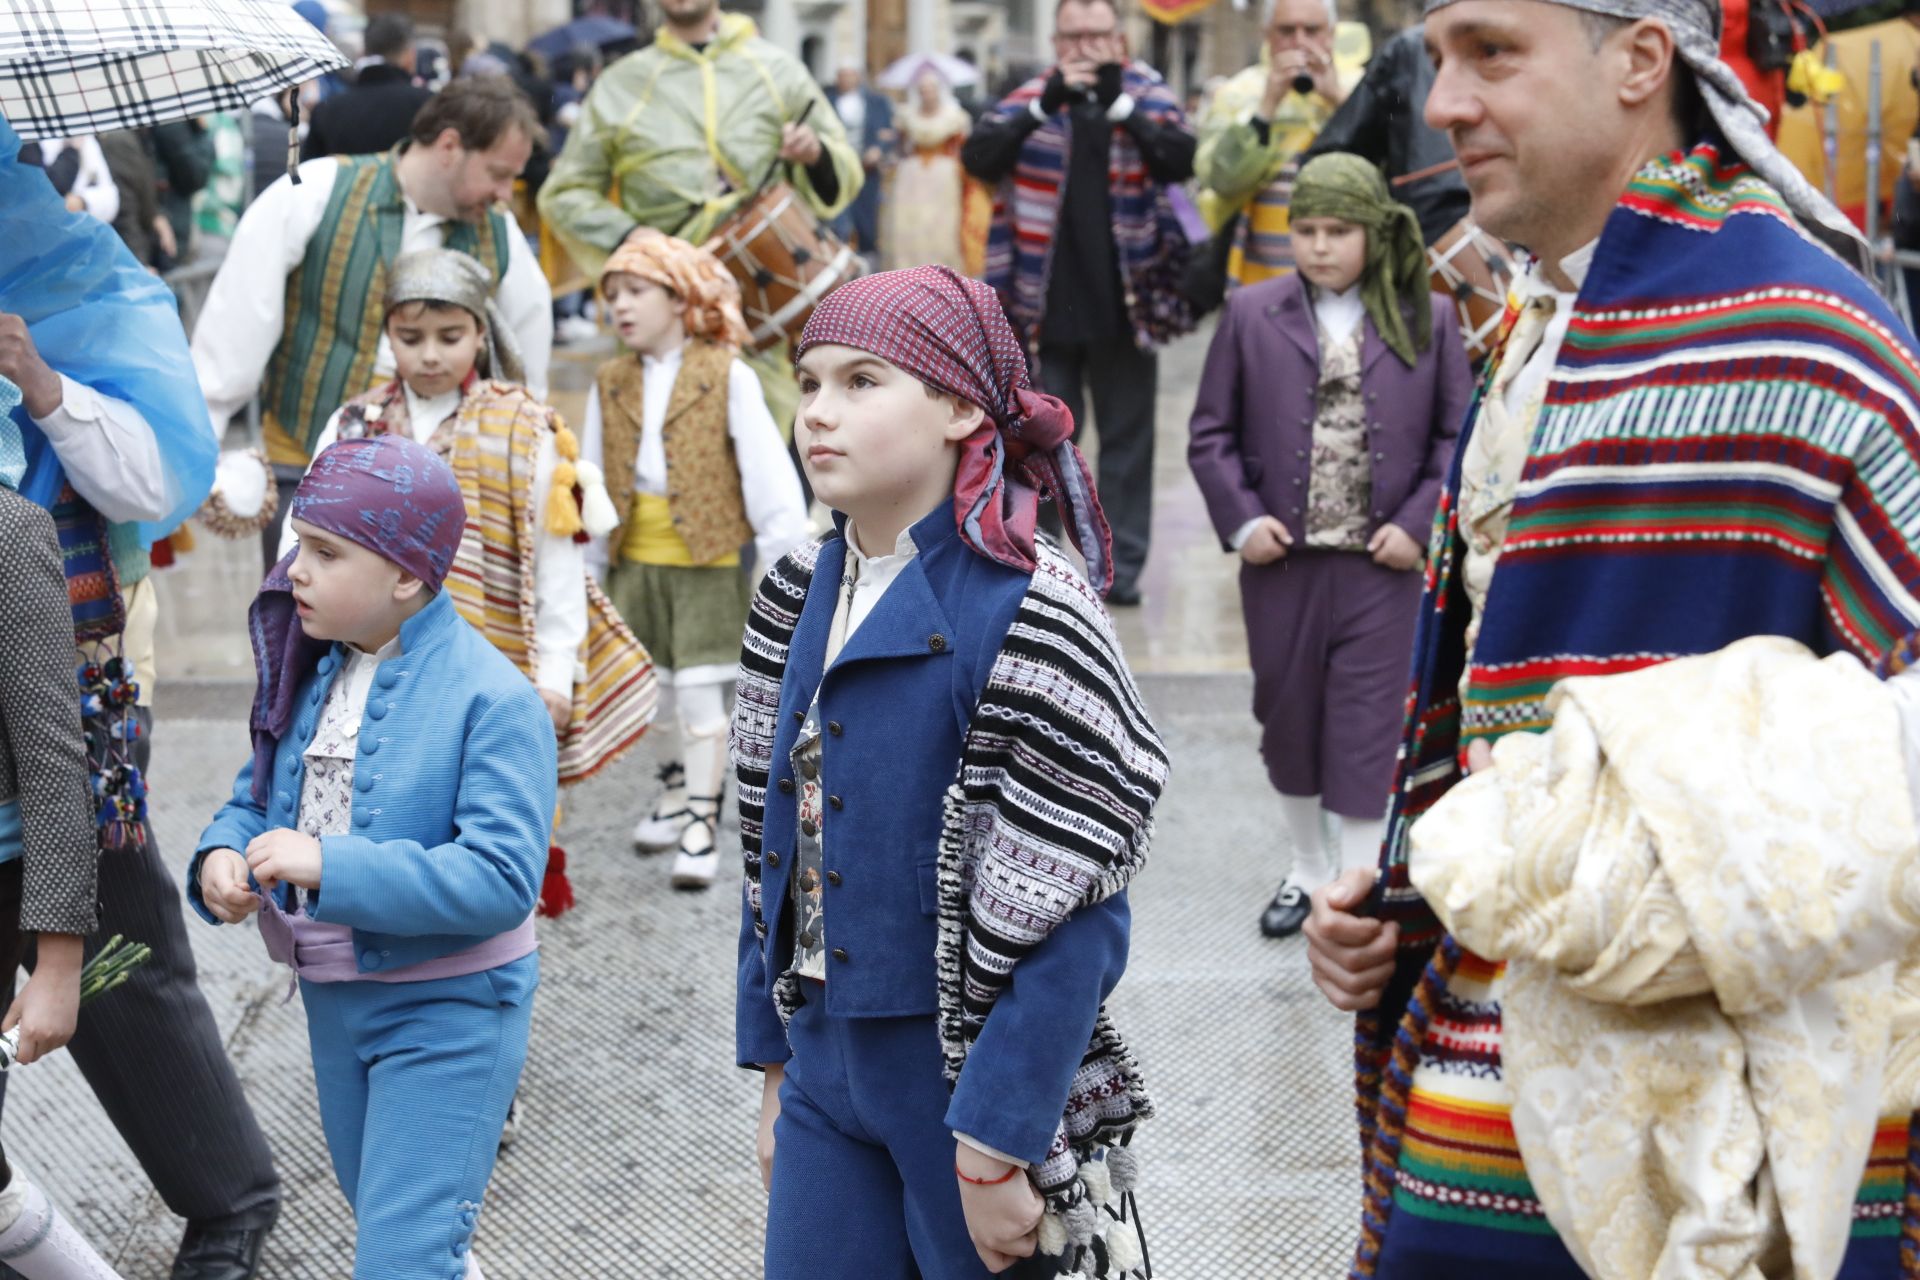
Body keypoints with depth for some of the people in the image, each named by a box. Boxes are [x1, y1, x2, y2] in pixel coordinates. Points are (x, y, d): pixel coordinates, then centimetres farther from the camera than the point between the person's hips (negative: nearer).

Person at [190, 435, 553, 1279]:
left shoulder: (492, 699, -22)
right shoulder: (312, 669, 1)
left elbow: (502, 880, -29)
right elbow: (260, 791, 10)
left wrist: (332, 867, -33)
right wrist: (222, 853, -14)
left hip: (448, 1011, -8)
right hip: (333, 997, 8)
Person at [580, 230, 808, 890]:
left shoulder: (727, 377, -8)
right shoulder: (610, 385, 5)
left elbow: (766, 471, -8)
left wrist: (783, 553, -10)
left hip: (709, 563, -5)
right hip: (635, 560, 5)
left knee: (701, 694, -4)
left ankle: (702, 825, 2)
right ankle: (676, 794, 33)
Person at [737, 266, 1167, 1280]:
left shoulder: (1025, 613, -16)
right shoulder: (801, 597, 6)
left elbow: (1072, 926, -18)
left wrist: (994, 1149, -19)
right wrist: (776, 1066, 12)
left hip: (973, 1078, -6)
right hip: (829, 1074, 6)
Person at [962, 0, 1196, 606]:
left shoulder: (1147, 96, 3)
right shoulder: (1029, 101, 3)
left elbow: (1182, 160, -12)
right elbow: (977, 156, -12)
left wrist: (1119, 102, -23)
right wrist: (1046, 104, -24)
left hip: (1123, 306, 0)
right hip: (1043, 307, 0)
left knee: (1128, 440, 6)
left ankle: (1123, 567, 13)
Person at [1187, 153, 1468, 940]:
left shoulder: (1426, 319, 0)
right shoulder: (1252, 314, 2)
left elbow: (1459, 434, 2)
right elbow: (1210, 432, 5)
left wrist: (1419, 523, -8)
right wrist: (1241, 520, -6)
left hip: (1382, 561, -2)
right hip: (1281, 558, 2)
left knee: (1366, 729, -1)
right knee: (1287, 719, 14)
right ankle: (1308, 871, 33)